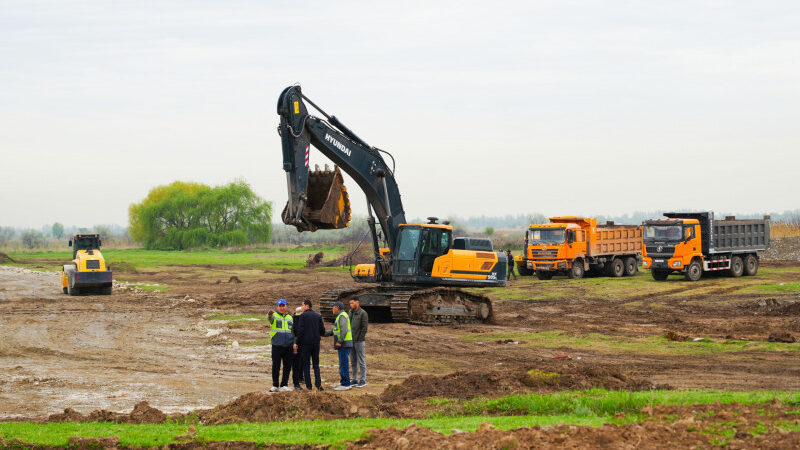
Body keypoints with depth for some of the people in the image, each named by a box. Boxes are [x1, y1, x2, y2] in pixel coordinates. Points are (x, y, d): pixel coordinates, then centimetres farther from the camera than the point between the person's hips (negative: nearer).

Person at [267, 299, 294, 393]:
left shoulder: (290, 318, 17)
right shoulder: (274, 316, 3)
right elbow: (269, 318, -22)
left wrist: (294, 343, 15)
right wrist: (270, 313, -46)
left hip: (288, 346, 4)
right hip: (277, 345, -4)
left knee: (287, 366, 4)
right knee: (276, 366, -1)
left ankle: (284, 385, 11)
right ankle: (275, 385, 7)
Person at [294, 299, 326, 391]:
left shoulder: (303, 316, -8)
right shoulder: (318, 316, 6)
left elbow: (300, 330, -13)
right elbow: (322, 330, 7)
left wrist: (297, 343, -6)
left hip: (306, 342, -4)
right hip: (316, 342, 4)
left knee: (306, 364, 3)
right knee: (316, 364, 10)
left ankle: (308, 386, 2)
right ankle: (318, 384, -4)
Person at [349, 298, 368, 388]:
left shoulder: (363, 313, -10)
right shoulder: (351, 313, 11)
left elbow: (365, 327, -13)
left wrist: (359, 338, -14)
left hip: (359, 341, -7)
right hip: (351, 341, 7)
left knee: (361, 361, -2)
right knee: (353, 361, 11)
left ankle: (363, 380, 1)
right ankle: (355, 379, 18)